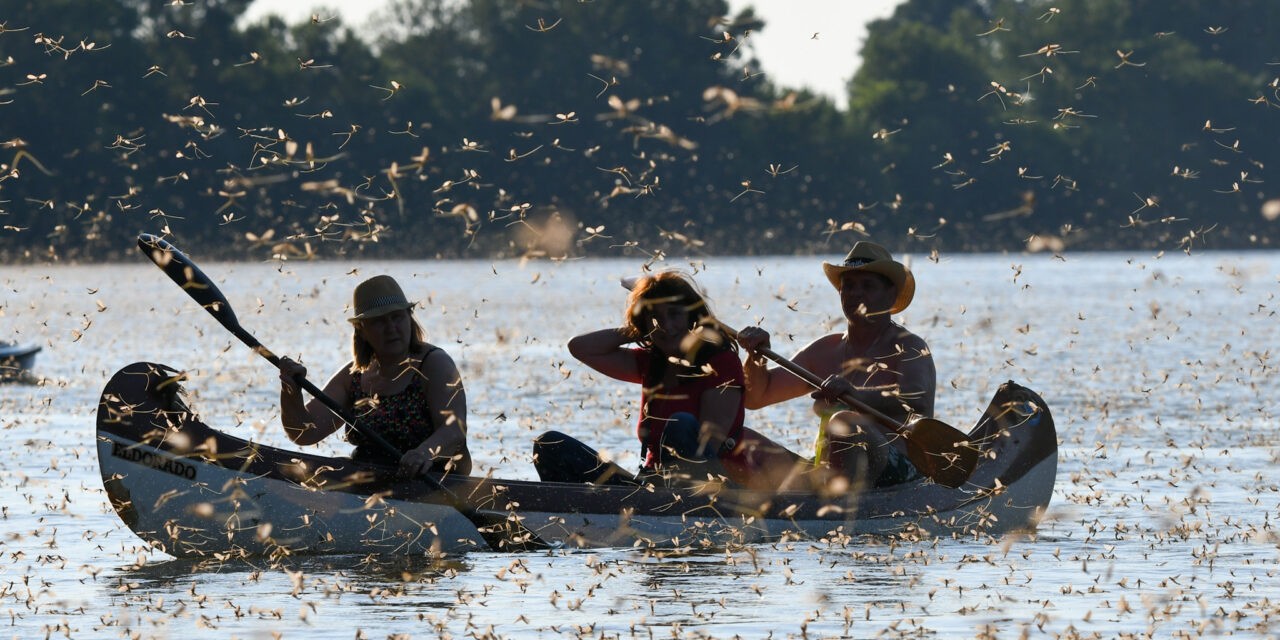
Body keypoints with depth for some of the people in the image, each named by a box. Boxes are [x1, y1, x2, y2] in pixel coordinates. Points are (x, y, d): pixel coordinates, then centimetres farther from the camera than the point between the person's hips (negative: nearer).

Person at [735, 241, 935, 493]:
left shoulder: (908, 348, 5)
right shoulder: (825, 351, 24)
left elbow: (916, 400, -19)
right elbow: (756, 398, 24)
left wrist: (856, 394, -37)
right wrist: (756, 359, 1)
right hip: (821, 468, 7)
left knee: (843, 423, -38)